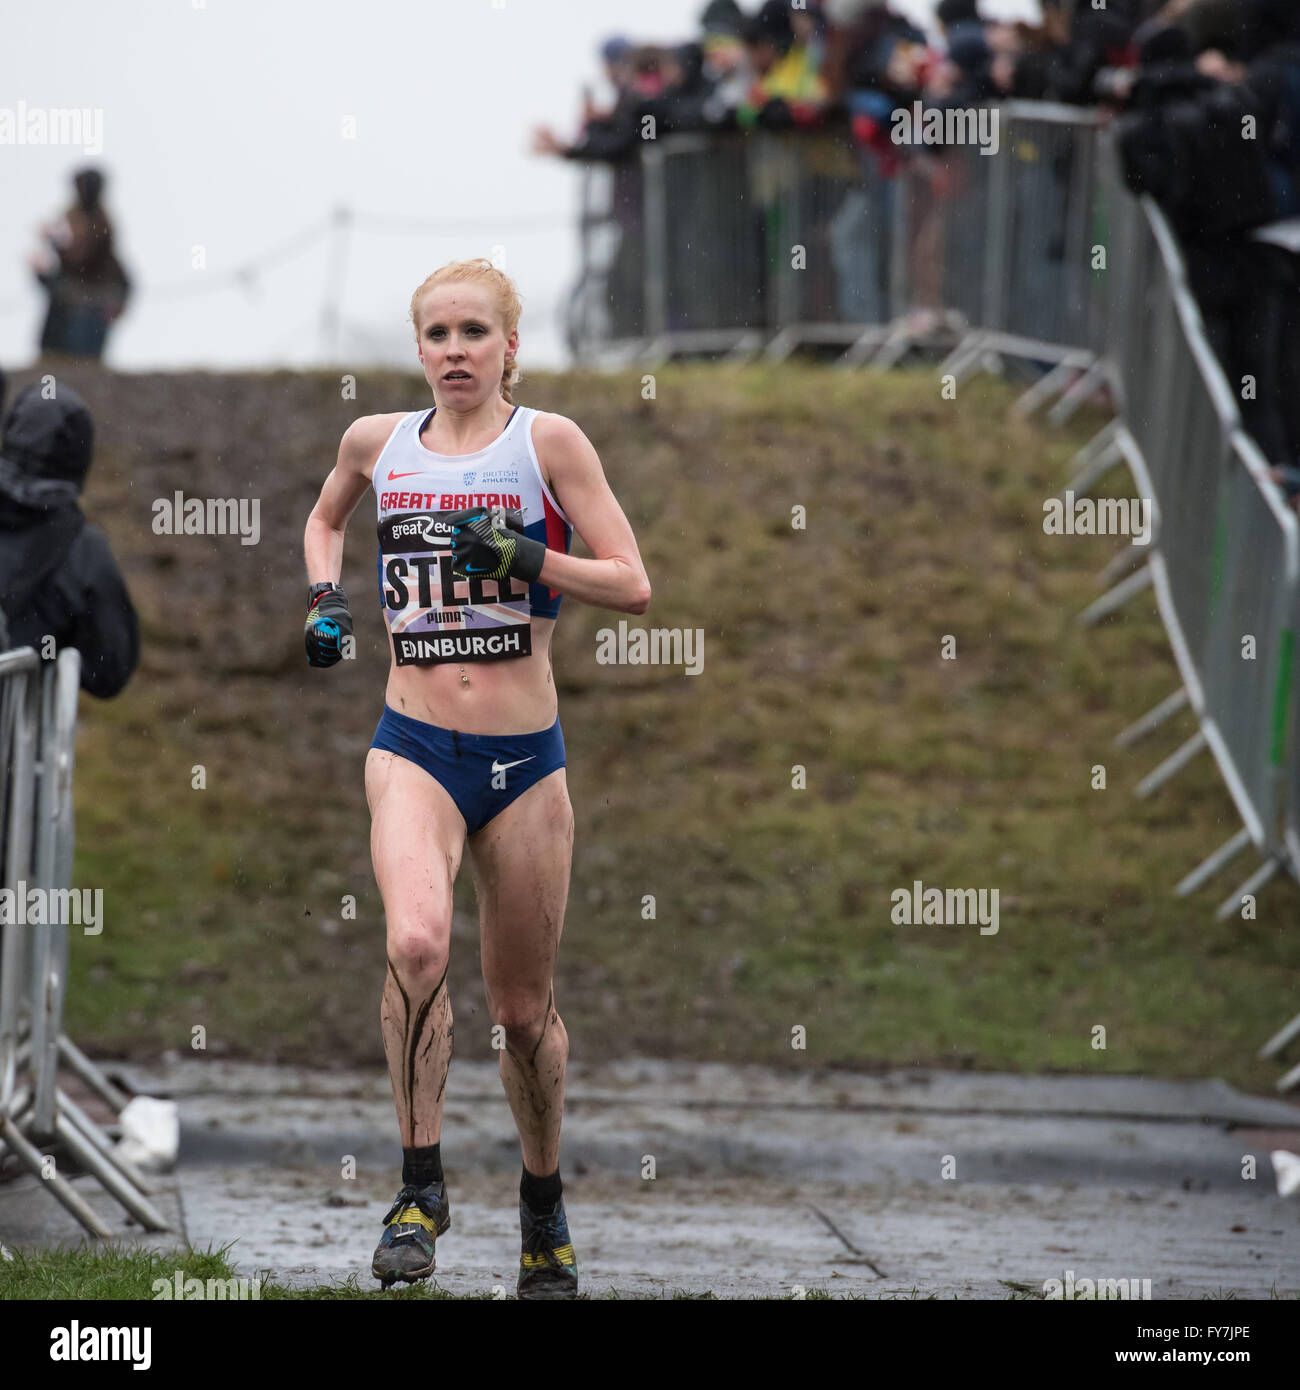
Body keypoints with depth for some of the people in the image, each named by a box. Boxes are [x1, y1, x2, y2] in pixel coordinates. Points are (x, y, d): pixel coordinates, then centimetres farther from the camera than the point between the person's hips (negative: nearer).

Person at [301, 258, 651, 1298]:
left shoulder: (548, 441, -2)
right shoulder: (377, 443, 7)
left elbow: (634, 588, -5)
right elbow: (326, 519, 30)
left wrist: (523, 559, -18)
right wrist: (325, 597, 10)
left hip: (524, 757, 0)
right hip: (414, 750, 1)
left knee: (523, 1007, 9)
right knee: (418, 941, -28)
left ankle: (544, 1201, 33)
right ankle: (422, 1183, -16)